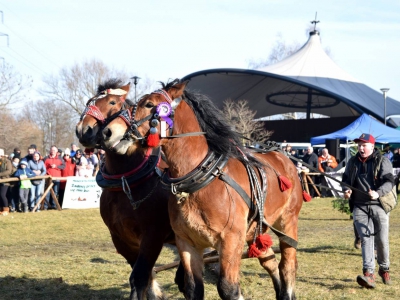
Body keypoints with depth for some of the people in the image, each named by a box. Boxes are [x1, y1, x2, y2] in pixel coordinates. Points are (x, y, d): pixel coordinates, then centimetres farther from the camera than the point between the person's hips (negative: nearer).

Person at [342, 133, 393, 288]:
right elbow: (346, 179, 22)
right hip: (359, 207, 2)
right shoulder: (353, 162, 11)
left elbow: (389, 181, -13)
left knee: (382, 240, 3)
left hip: (379, 206, -2)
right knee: (366, 238, -10)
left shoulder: (382, 161, -3)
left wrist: (378, 193, -31)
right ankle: (369, 273, -19)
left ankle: (384, 269, 26)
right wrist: (346, 190, -1)